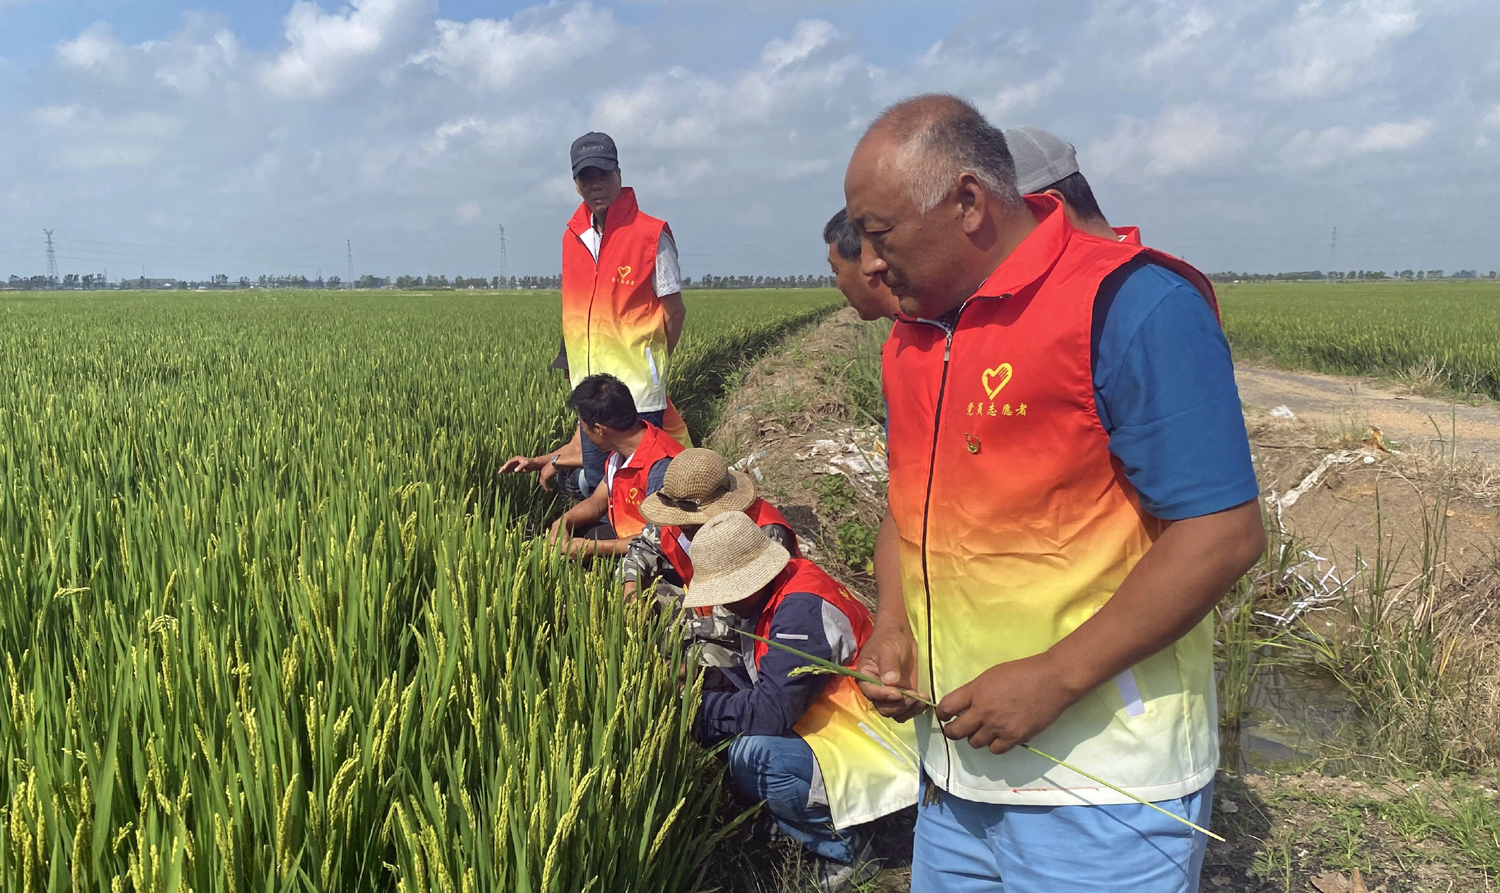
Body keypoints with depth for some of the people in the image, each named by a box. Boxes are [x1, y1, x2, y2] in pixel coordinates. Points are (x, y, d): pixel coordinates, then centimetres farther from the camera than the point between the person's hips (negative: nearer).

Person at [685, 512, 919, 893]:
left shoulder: (801, 610, -26)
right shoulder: (774, 594, 3)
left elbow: (771, 711, -29)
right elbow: (755, 676, 11)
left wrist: (696, 706, -18)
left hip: (875, 749, -10)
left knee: (750, 756, -29)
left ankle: (842, 849, -5)